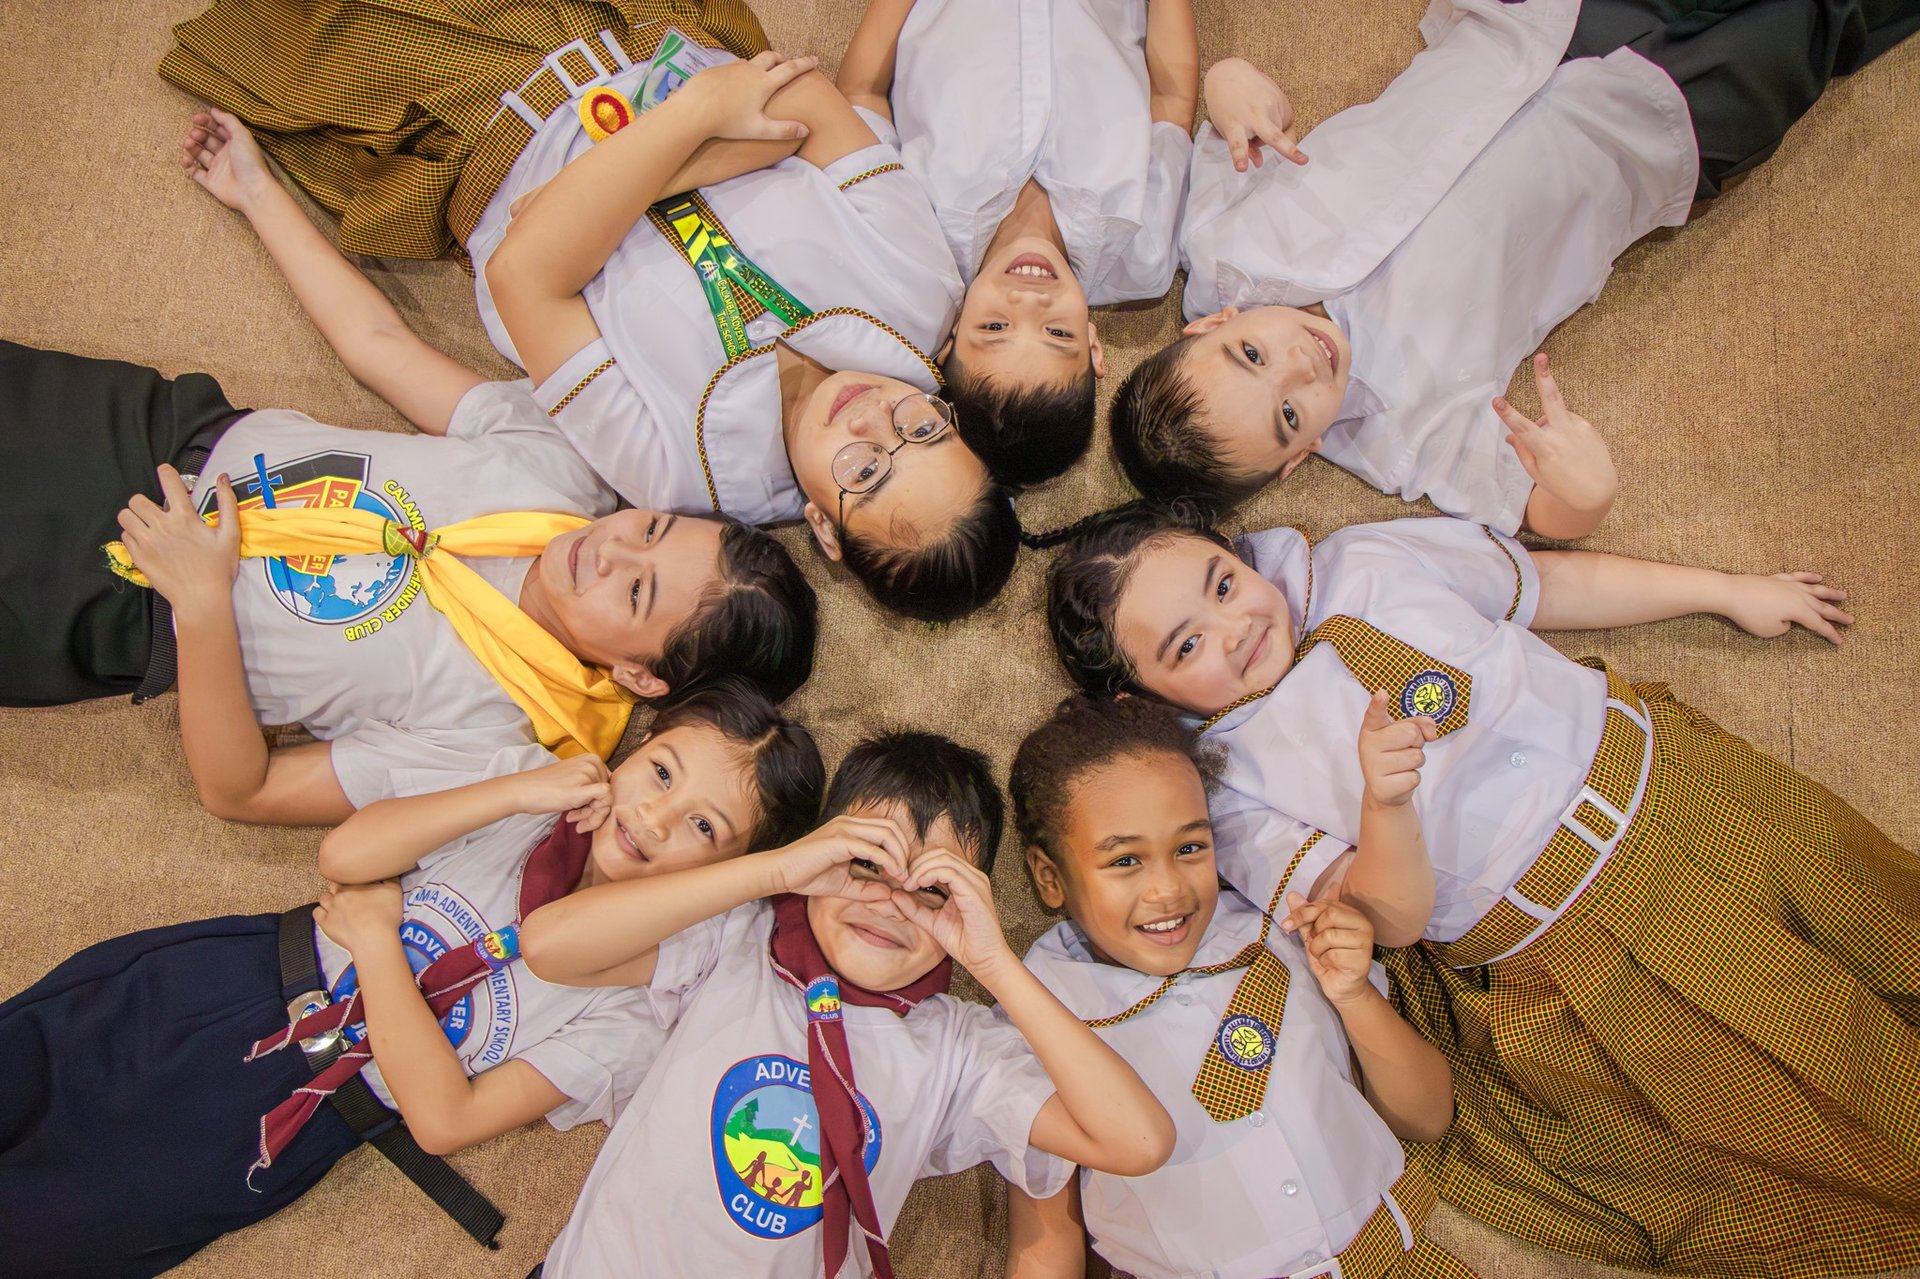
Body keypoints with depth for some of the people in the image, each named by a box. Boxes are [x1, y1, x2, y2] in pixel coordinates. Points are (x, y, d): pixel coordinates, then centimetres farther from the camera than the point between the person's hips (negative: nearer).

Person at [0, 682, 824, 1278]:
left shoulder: (633, 1012, -14)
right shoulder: (538, 784, -4)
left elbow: (445, 1119, -18)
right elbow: (345, 855, -10)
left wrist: (375, 939, -17)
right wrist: (517, 790, -19)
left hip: (283, 1121, -3)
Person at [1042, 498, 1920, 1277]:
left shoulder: (1369, 564, -2)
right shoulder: (1230, 785, -12)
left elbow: (1549, 584, 12)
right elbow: (1395, 918, -17)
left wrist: (1728, 590, 17)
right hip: (1563, 967, -4)